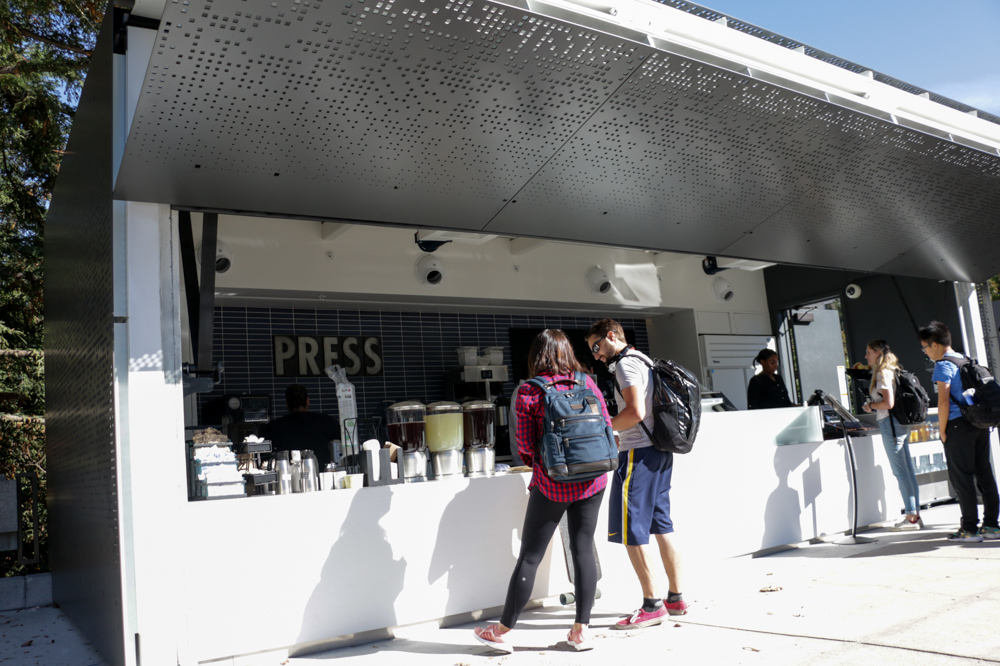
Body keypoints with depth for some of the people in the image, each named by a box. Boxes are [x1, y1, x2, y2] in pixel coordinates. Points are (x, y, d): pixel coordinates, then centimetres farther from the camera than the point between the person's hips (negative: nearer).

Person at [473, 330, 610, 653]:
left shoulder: (528, 392, -8)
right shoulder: (586, 383, 0)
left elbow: (525, 446, -8)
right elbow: (607, 429, 4)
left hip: (551, 483, -3)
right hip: (591, 480, 3)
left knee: (530, 556, 4)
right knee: (583, 550, 10)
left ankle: (502, 630, 16)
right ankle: (581, 630, 16)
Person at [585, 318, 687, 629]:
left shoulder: (625, 363, -10)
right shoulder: (644, 361, 20)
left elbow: (635, 411, -22)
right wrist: (617, 438, 22)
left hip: (638, 453, -10)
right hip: (660, 451, 10)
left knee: (630, 531, -6)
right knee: (660, 526, 14)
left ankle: (652, 605, -2)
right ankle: (676, 598, 21)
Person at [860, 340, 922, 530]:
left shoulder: (883, 374, -12)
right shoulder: (892, 371, 17)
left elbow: (888, 403, -20)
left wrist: (870, 405, -5)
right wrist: (873, 406, 16)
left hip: (890, 424, -10)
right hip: (901, 423, 10)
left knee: (900, 472, -6)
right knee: (908, 470, 10)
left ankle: (911, 517, -3)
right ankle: (915, 515, 15)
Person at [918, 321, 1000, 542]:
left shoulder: (943, 366, -11)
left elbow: (943, 402, -16)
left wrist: (942, 431, -8)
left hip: (958, 425, -8)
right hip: (980, 424, 8)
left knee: (962, 478, -1)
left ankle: (970, 528, 3)